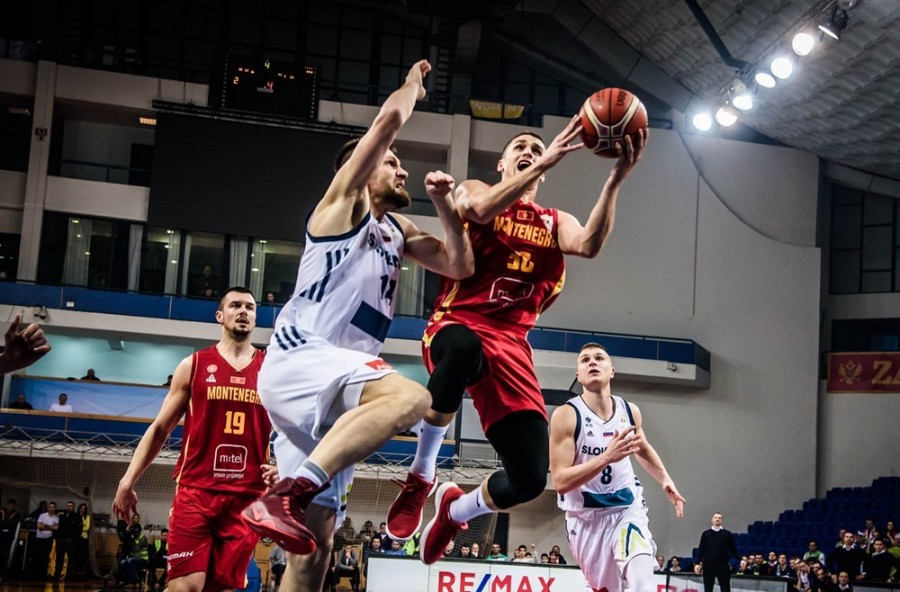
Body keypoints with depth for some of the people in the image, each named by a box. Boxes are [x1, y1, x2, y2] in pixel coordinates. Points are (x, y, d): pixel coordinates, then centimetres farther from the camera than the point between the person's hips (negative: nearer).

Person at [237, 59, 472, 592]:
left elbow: (460, 265, 22)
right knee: (411, 397, -35)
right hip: (299, 358, -9)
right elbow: (390, 118, -4)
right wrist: (414, 83, 14)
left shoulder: (397, 230, 27)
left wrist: (444, 204, 13)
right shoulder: (346, 200, 5)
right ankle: (287, 495, -42)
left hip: (331, 387, 9)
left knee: (315, 543, 4)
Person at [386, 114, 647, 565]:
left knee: (530, 479, -10)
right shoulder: (473, 190, 13)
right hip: (458, 325, -3)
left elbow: (589, 245, -4)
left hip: (512, 344, 4)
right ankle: (420, 477, -20)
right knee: (463, 348, -45)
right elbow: (482, 209, -14)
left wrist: (616, 179, -16)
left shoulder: (555, 221, 20)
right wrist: (546, 163, -18)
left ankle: (456, 508, 27)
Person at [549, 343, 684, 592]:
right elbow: (560, 482, -23)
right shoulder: (566, 415, -16)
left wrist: (665, 480, 9)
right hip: (586, 518, -2)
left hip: (628, 510, 2)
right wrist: (606, 457, -33)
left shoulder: (630, 411, 0)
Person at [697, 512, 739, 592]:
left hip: (723, 566, 0)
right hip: (708, 566, 0)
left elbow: (733, 550, 6)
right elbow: (701, 549, 4)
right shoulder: (706, 533, 5)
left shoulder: (727, 534, 5)